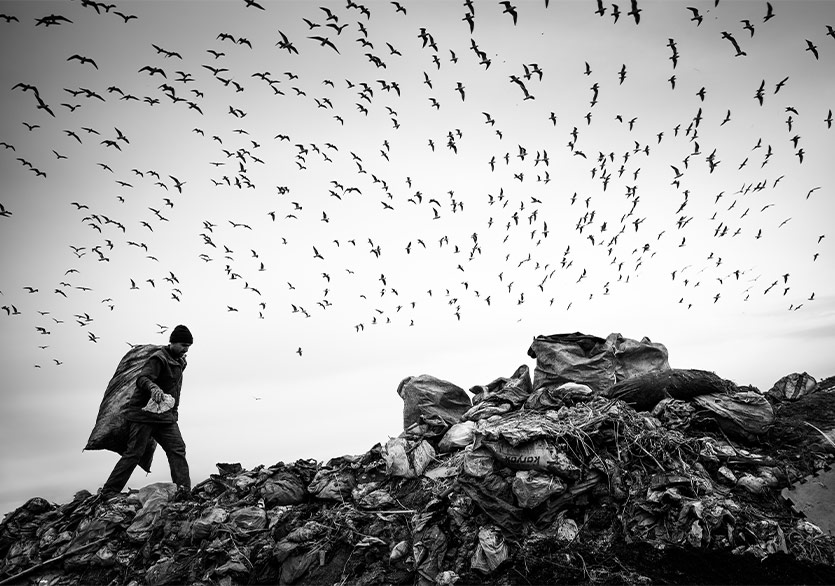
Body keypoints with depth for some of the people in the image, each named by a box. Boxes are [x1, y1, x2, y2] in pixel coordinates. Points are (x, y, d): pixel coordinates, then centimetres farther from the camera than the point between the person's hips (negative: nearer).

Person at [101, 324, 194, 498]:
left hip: (165, 414, 8)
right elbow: (142, 378, -26)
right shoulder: (159, 358, -12)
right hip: (145, 412, -8)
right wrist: (153, 387, -44)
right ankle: (108, 491, 3)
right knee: (134, 453, -6)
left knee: (177, 448, -5)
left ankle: (184, 489, -9)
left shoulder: (180, 361, 15)